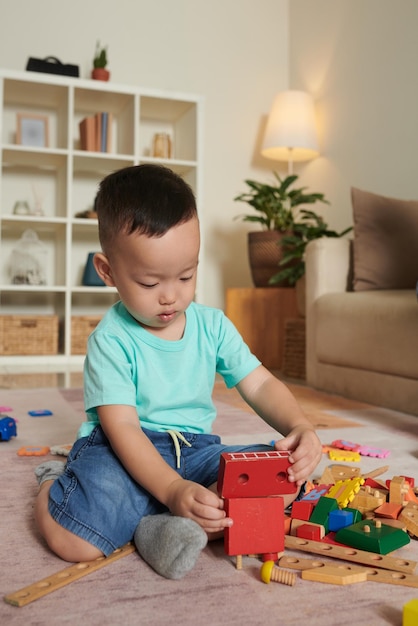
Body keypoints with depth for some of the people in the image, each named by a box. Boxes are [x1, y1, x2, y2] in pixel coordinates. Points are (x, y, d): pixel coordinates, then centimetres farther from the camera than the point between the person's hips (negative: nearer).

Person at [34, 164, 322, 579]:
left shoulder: (212, 325, 3)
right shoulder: (110, 340, -13)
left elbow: (260, 384, 2)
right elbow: (122, 427, -20)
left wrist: (300, 428, -19)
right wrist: (173, 490, -35)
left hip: (195, 448, 6)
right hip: (125, 451, -6)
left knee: (284, 476, -17)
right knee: (74, 538, -34)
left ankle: (161, 526, -21)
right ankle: (54, 483, 0)